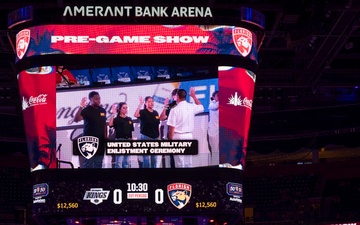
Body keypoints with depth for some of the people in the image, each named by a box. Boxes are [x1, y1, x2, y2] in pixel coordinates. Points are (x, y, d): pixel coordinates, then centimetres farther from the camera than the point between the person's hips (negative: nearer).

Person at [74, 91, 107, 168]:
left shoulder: (102, 110, 10)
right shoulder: (86, 110, -9)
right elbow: (76, 119, -24)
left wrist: (106, 137, 13)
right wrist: (81, 107, -32)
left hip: (100, 141, 6)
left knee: (98, 164, 9)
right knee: (88, 163, -5)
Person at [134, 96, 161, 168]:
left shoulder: (155, 113, 11)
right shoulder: (143, 112, -6)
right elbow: (136, 115, -29)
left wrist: (159, 136, 13)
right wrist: (140, 104, -34)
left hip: (155, 137, 5)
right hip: (145, 137, -5)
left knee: (156, 157, 6)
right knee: (146, 157, -2)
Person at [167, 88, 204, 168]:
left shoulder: (175, 109, -13)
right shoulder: (191, 107, 2)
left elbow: (172, 127, -13)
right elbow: (201, 107, 26)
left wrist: (170, 140, -4)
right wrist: (194, 96, 31)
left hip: (178, 136, -5)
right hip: (189, 136, 5)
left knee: (179, 163, -2)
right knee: (188, 162, 10)